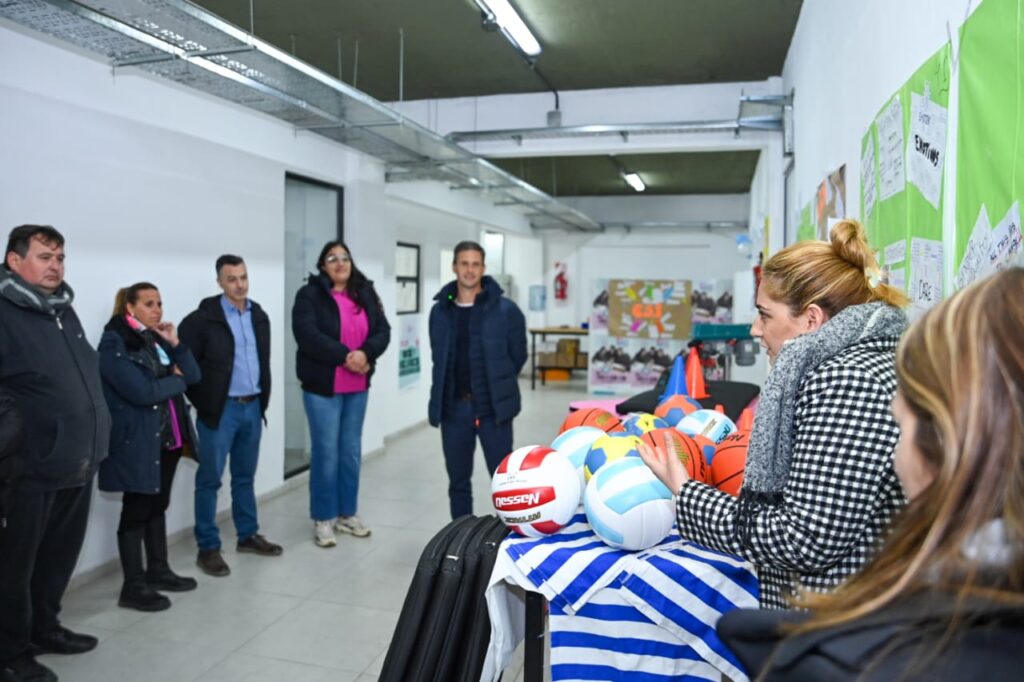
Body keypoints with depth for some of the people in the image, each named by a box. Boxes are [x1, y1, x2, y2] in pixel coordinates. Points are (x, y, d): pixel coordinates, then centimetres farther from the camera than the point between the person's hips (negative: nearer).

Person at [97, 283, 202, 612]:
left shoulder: (157, 338, 12)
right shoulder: (114, 344, -12)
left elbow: (193, 375, 7)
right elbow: (142, 392, -23)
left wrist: (175, 344, -7)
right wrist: (177, 381, -7)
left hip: (168, 437, 8)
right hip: (137, 442, -7)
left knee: (158, 505, 16)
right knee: (136, 510, 0)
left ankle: (158, 569, 28)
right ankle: (133, 586, 10)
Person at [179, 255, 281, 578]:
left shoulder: (259, 316, 8)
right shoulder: (203, 318, -10)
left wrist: (264, 399, 9)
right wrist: (203, 403, -8)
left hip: (253, 407, 6)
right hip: (220, 409, -5)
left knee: (245, 476, 16)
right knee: (210, 480, 4)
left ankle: (248, 535, 28)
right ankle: (208, 548, 13)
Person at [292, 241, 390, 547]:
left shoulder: (365, 294, 8)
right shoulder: (309, 295, -6)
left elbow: (382, 331, 1)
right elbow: (308, 335, -18)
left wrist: (365, 353, -18)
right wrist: (345, 356, -22)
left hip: (357, 387, 5)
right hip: (322, 386, -5)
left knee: (352, 451, 13)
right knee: (326, 453, 1)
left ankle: (347, 513, 27)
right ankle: (323, 519, 16)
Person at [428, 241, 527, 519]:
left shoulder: (506, 310, -6)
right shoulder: (439, 311, 5)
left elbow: (518, 356, 3)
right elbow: (439, 357, 13)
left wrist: (496, 387, 8)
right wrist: (449, 392, 9)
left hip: (494, 407, -3)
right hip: (453, 408, 4)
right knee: (458, 482, 13)